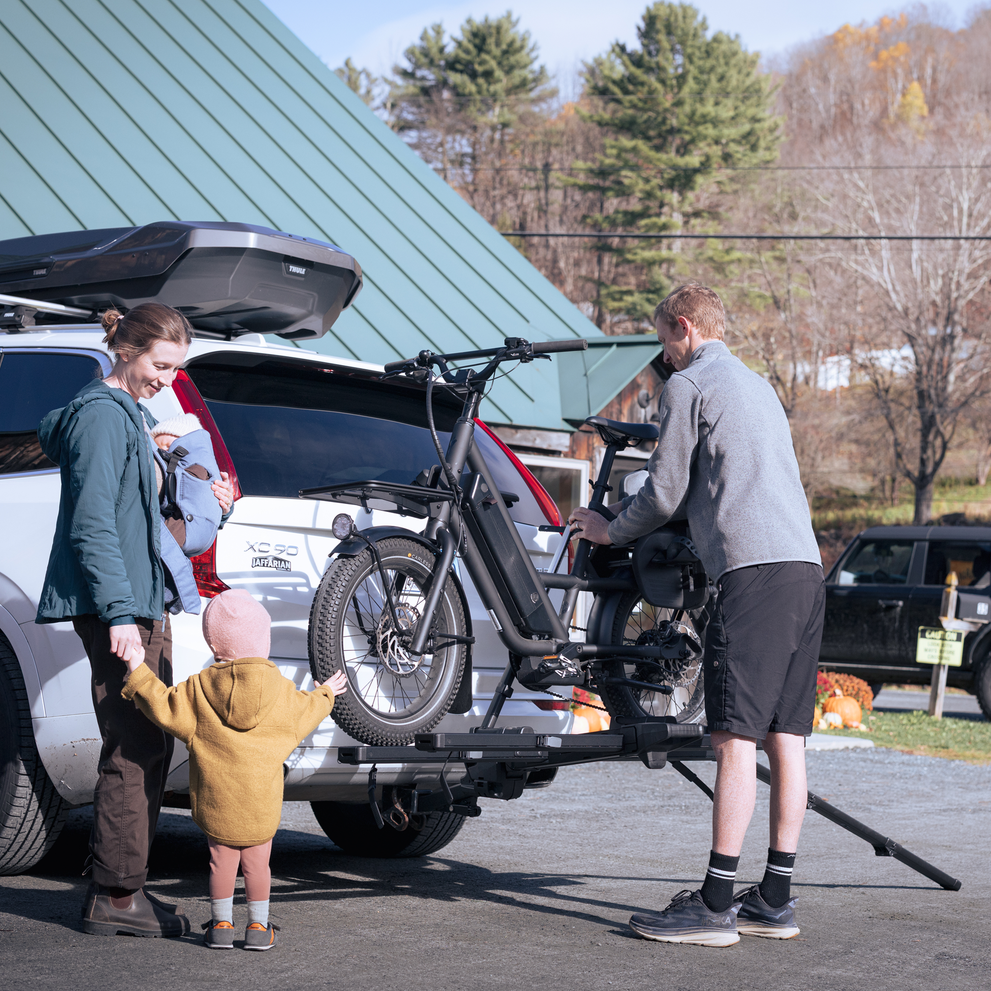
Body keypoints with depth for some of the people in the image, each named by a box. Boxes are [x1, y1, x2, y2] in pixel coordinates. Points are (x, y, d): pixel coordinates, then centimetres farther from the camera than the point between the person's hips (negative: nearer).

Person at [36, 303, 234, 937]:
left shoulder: (133, 415, 20)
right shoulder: (102, 414, -10)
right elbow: (92, 525, -18)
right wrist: (119, 613, -23)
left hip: (144, 604, 10)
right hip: (118, 607, -10)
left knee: (151, 745, 11)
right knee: (134, 749, -10)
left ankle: (122, 887, 18)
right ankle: (116, 896, -5)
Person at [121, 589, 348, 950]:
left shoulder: (200, 688, -6)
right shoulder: (280, 689, -3)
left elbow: (165, 708, -4)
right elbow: (304, 713, 11)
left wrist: (138, 673, 5)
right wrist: (325, 694, 32)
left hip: (216, 799, 0)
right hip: (262, 801, 0)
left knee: (222, 860, 10)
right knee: (257, 862, 9)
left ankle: (221, 925, 15)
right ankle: (258, 927, 13)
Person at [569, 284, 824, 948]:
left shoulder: (688, 385, 2)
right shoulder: (758, 386, 28)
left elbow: (666, 495, 1)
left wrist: (610, 530, 19)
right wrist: (636, 513, 39)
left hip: (754, 569, -9)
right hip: (806, 566, 9)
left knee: (737, 737, -10)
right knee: (786, 737, 8)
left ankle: (716, 904, -10)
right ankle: (776, 900, 12)